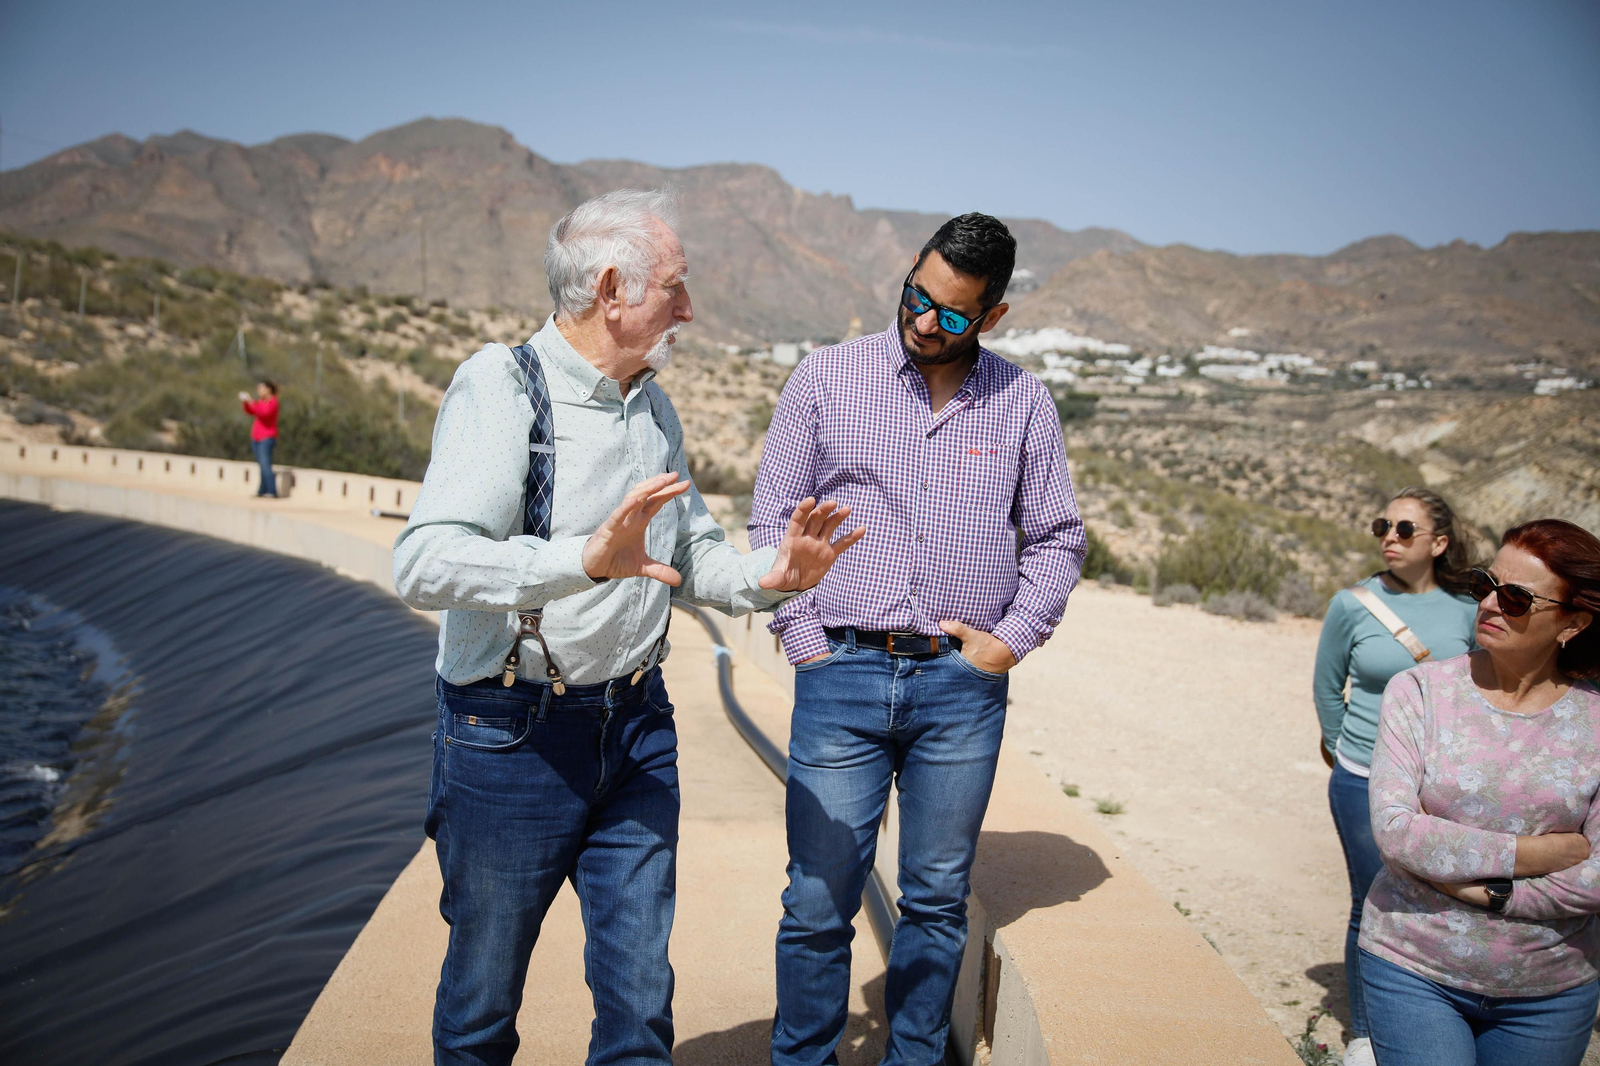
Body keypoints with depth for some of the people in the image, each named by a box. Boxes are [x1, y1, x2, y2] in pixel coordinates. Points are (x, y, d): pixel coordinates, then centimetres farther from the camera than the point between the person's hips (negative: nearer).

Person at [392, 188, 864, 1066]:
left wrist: (766, 576, -3)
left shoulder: (653, 407, 12)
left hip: (637, 729, 6)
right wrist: (585, 559, -39)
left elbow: (690, 557, 18)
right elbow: (424, 565, -26)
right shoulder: (502, 386, -13)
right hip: (511, 735, -6)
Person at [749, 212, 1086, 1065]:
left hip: (963, 685, 2)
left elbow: (1057, 537, 13)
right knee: (819, 903, 2)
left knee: (938, 899, 11)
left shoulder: (1023, 402, 7)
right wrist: (805, 640, -1)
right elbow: (773, 521, 6)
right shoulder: (826, 377, 3)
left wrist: (1012, 639, 1)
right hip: (842, 676, -1)